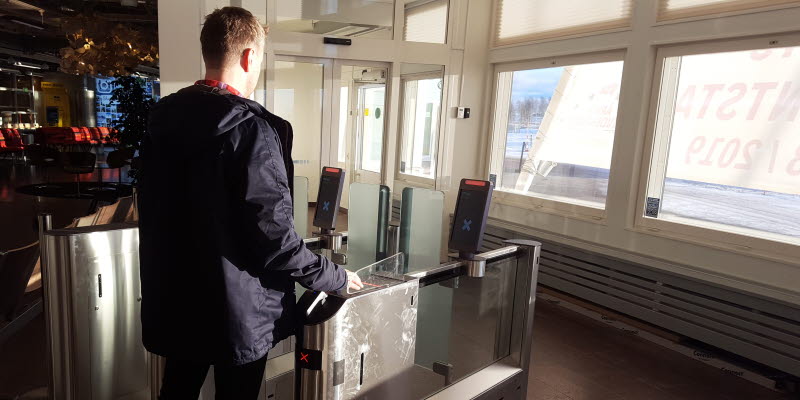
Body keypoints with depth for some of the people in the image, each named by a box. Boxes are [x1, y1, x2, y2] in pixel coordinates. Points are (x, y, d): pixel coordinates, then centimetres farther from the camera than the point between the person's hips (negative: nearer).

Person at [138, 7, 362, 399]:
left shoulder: (162, 117, 1)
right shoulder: (253, 128, -22)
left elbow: (154, 211, 11)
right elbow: (274, 238, -24)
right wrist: (336, 277, -9)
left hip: (174, 301, 7)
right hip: (235, 308, -6)